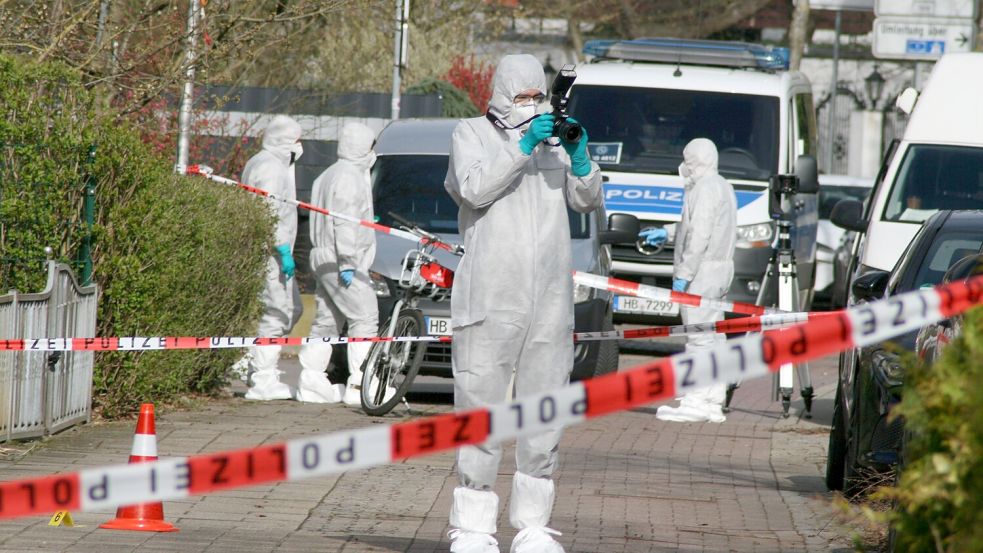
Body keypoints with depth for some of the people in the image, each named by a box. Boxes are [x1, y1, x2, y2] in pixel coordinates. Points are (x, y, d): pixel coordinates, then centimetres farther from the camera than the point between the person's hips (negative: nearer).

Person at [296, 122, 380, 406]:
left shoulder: (327, 176, 21)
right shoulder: (350, 177, -12)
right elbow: (344, 223, -19)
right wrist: (348, 262, -21)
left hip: (322, 259, 11)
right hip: (340, 258, -11)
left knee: (326, 321, 12)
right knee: (365, 319, -11)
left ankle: (311, 383, 10)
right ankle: (358, 385, -17)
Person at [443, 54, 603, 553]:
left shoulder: (554, 135, 16)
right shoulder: (471, 134, 7)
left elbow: (587, 201, 10)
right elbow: (475, 189, -11)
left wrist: (579, 158, -7)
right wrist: (521, 148, -16)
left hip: (549, 300, 4)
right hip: (490, 299, -4)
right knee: (482, 407, -5)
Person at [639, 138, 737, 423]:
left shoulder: (705, 189, -14)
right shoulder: (723, 187, 19)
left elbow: (700, 235, -21)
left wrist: (683, 273, -21)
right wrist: (667, 233, 35)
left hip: (702, 271, -11)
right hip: (721, 269, 11)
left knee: (699, 335, -11)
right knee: (713, 336, 10)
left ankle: (696, 401, -14)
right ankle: (714, 401, 11)